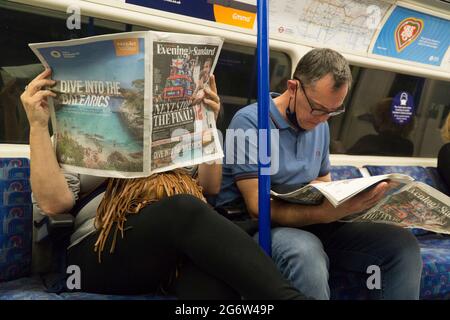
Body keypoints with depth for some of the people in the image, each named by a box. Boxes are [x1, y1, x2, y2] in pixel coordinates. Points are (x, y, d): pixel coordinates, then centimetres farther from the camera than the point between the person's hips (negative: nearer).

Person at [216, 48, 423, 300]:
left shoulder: (320, 125, 9)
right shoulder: (250, 122, -15)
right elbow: (259, 209, -20)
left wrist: (351, 197, -4)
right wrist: (325, 213, -36)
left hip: (308, 226, 7)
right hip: (253, 228, -6)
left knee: (402, 244, -11)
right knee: (306, 250, -41)